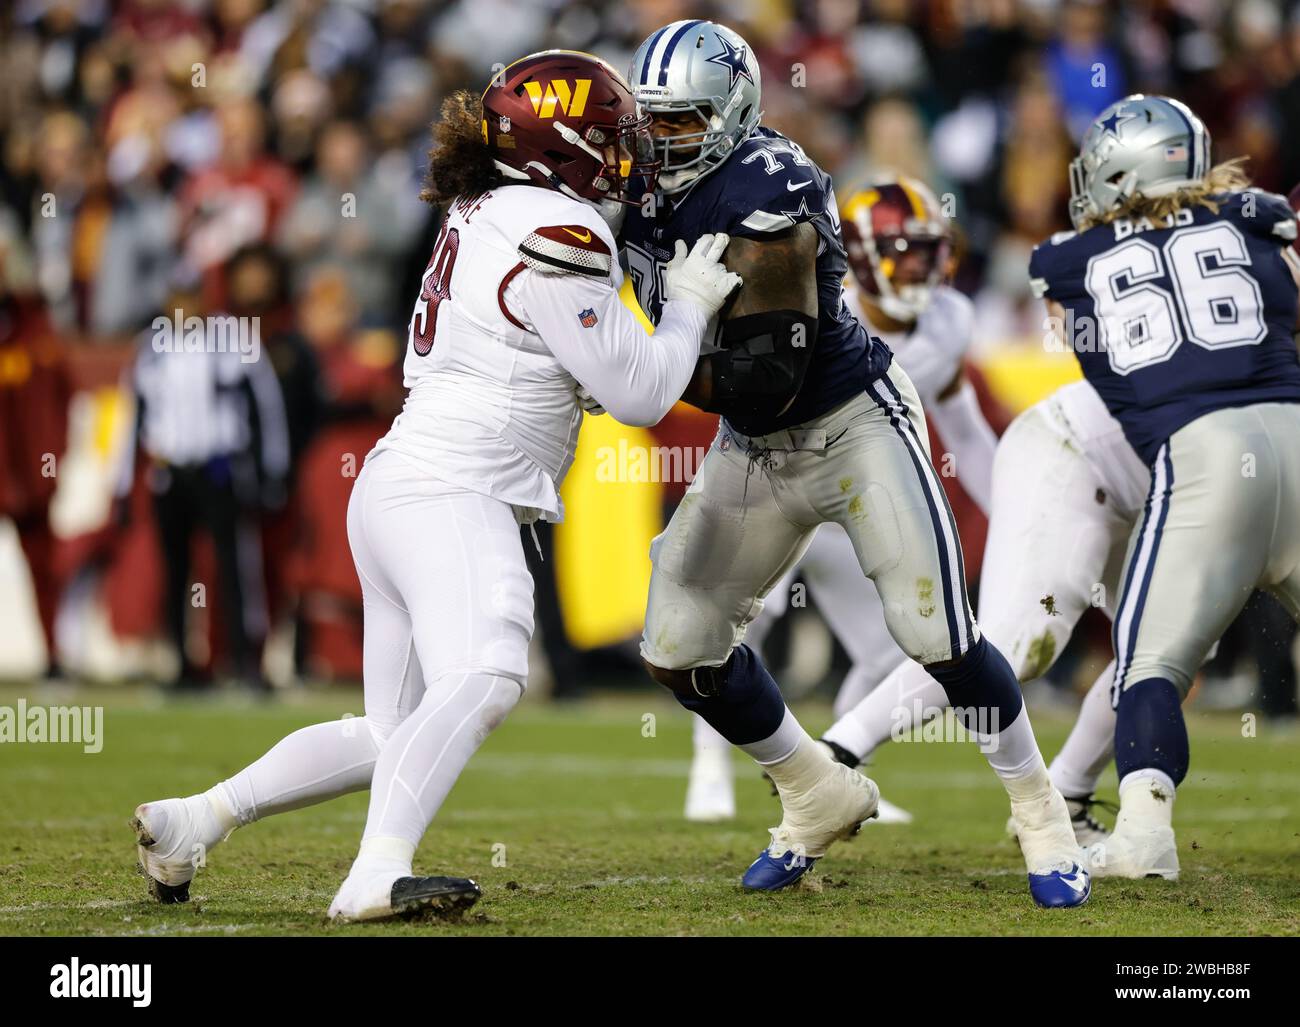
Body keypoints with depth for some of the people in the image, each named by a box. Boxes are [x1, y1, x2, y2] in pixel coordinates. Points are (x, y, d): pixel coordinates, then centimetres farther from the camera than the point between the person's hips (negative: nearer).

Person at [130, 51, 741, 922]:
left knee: (396, 737, 14)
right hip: (449, 494, -10)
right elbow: (639, 394, -9)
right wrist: (689, 305, 7)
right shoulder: (557, 235, -12)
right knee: (483, 679, -30)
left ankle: (190, 820, 19)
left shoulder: (483, 214, 16)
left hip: (398, 488, 10)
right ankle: (377, 876, -43)